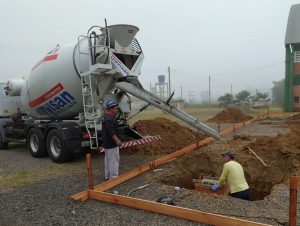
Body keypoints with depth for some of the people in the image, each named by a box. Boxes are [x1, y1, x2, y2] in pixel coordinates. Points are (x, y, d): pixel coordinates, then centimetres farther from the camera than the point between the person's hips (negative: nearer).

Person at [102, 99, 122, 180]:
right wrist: (117, 140, -41)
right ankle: (113, 177, 2)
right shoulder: (109, 119, -20)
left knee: (108, 160, 18)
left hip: (107, 143, 11)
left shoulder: (107, 116, 15)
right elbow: (111, 131, -33)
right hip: (111, 143, -11)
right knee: (114, 160, -4)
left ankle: (108, 176, 29)